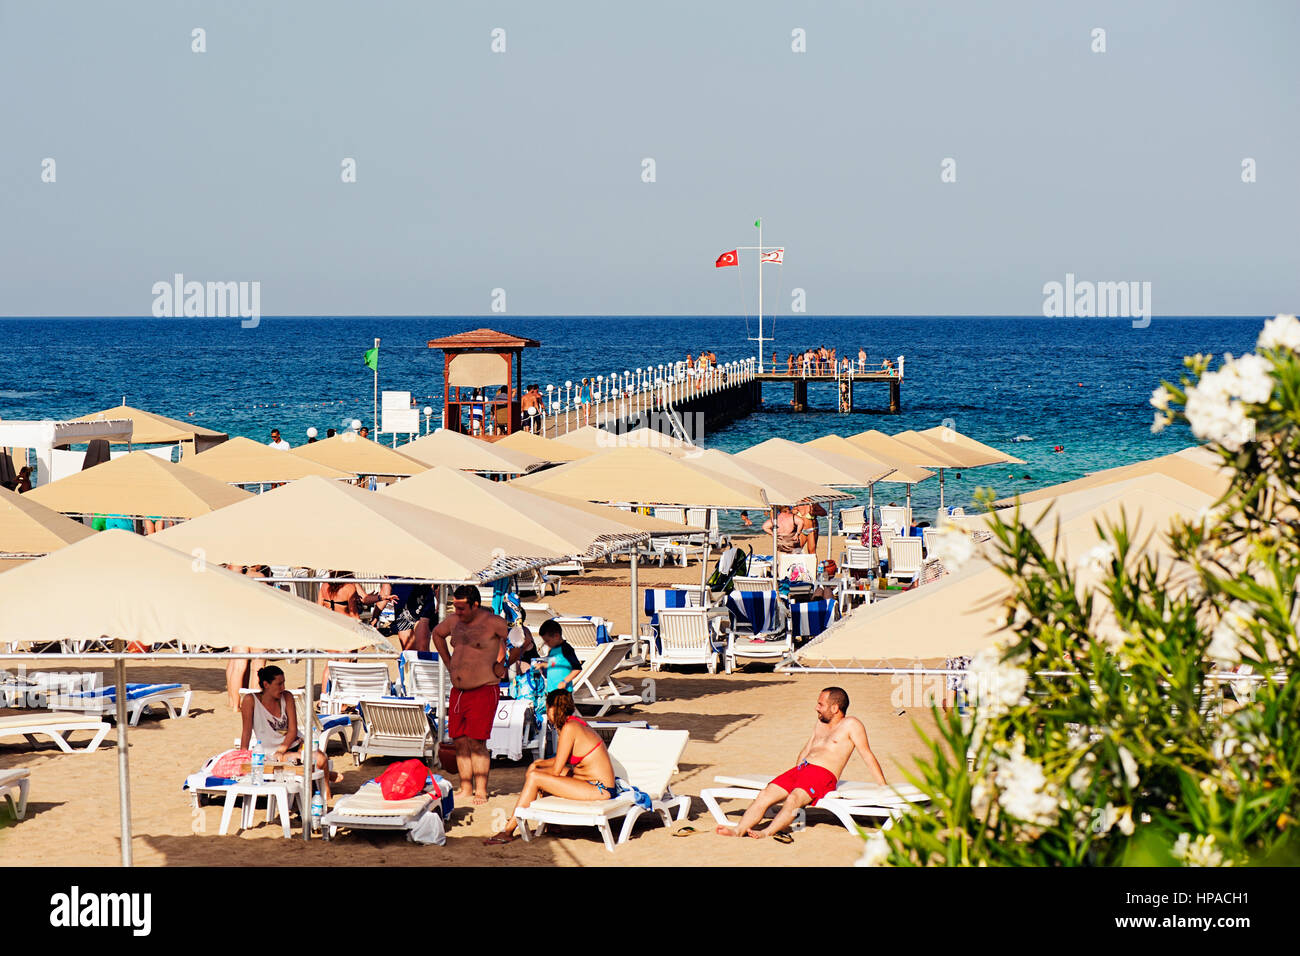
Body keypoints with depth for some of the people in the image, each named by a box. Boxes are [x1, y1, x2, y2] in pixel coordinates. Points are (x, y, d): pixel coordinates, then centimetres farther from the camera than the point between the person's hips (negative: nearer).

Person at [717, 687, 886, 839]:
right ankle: (739, 829, -29)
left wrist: (884, 787, -3)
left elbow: (868, 756, 1)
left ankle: (766, 832, -52)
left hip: (823, 775, -8)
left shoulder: (850, 725, 4)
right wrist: (794, 773, 28)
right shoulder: (820, 723, 27)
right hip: (799, 770, 8)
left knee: (794, 798, -35)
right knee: (765, 795, -15)